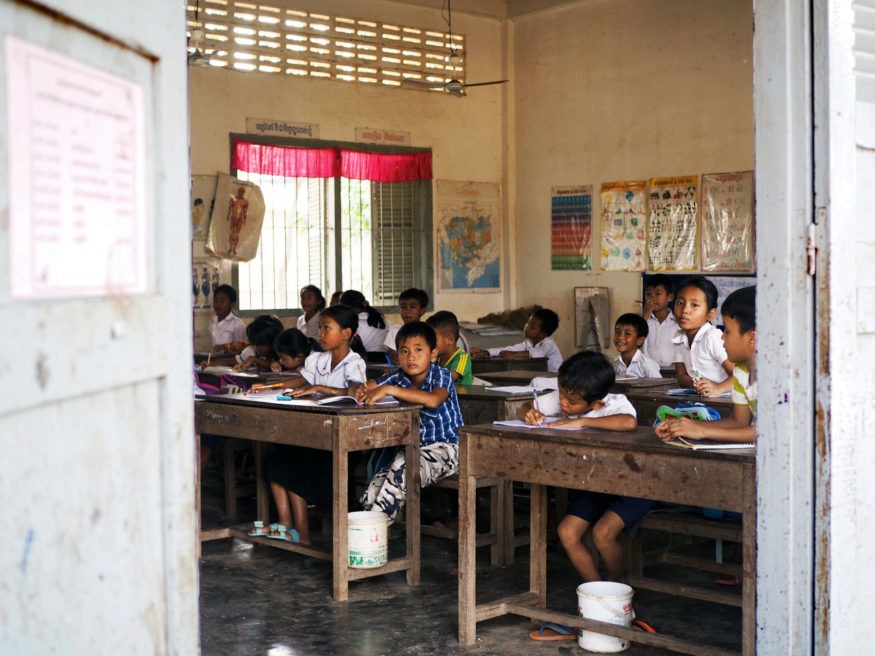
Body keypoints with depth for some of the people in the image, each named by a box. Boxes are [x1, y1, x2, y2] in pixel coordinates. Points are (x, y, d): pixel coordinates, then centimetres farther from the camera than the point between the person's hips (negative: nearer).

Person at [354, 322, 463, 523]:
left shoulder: (441, 376, -13)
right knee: (374, 489, -16)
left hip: (443, 448, -6)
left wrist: (389, 390, -38)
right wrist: (362, 391, -19)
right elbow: (365, 388, 8)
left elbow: (433, 400, -35)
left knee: (403, 467, -32)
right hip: (412, 447, 6)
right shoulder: (399, 377, 3)